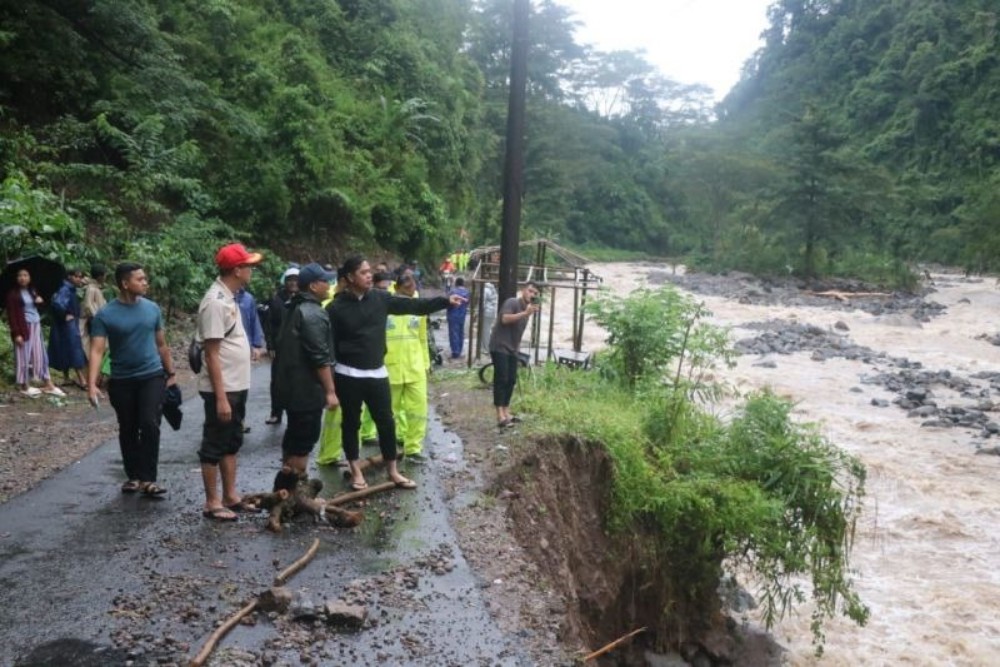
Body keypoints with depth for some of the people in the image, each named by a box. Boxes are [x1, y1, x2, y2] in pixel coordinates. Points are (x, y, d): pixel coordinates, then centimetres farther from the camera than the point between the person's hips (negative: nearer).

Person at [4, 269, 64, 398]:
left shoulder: (33, 291, 13)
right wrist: (17, 333, -18)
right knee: (24, 356, 0)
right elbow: (11, 315, -11)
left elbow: (40, 309, 23)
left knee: (41, 355, 9)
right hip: (23, 327, -6)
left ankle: (48, 385, 13)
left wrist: (40, 302, 0)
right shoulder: (13, 294, -6)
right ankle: (25, 386, 10)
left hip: (36, 326, 7)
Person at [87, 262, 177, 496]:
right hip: (121, 381, 0)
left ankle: (148, 479, -6)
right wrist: (92, 384, -24)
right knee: (128, 431, 11)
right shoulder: (105, 315, -8)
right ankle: (133, 476, 26)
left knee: (150, 425, -12)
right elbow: (97, 350, -14)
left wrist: (171, 372, 14)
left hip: (152, 376, 1)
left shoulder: (152, 308, 1)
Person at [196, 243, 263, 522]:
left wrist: (234, 391, 18)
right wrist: (221, 397, -22)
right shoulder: (215, 302, -20)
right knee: (214, 446, 2)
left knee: (232, 443, 17)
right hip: (222, 389, -10)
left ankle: (230, 496, 28)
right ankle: (212, 503, 12)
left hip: (237, 386, 10)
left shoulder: (229, 297, 10)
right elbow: (212, 354, -21)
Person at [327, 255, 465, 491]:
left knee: (386, 422, 7)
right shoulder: (336, 308, -9)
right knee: (351, 423, 9)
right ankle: (355, 471, 24)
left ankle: (392, 471, 20)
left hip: (377, 373, 4)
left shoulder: (380, 298, 1)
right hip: (348, 375, -3)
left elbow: (414, 305, 0)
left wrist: (445, 301, -8)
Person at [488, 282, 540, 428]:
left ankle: (506, 413, 14)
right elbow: (505, 319, -30)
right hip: (499, 347, -9)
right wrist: (525, 313, -35)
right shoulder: (512, 302, -12)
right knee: (501, 380, -11)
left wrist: (518, 346, 18)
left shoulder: (526, 308, 15)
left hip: (512, 349, 9)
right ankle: (500, 416, -12)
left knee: (511, 380, 7)